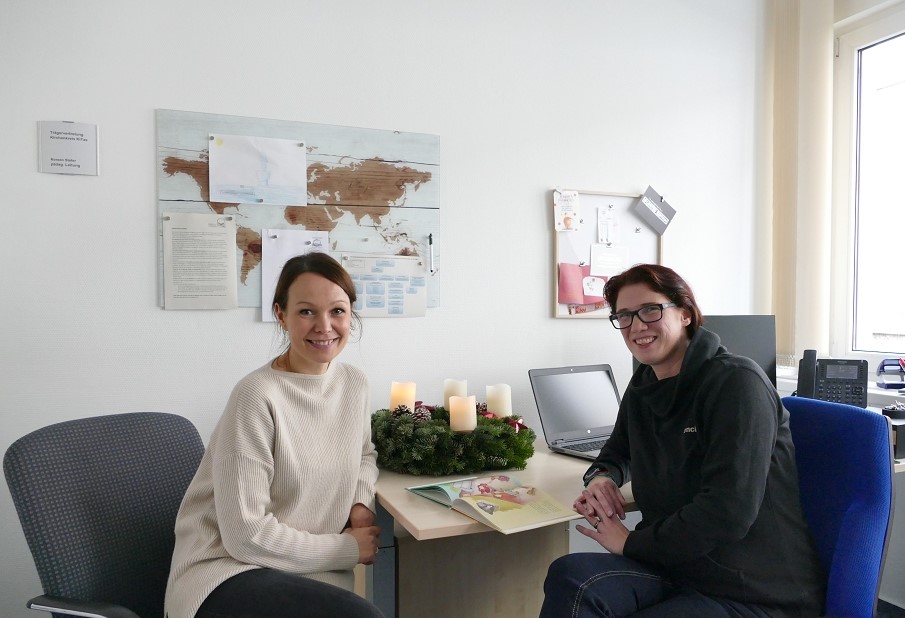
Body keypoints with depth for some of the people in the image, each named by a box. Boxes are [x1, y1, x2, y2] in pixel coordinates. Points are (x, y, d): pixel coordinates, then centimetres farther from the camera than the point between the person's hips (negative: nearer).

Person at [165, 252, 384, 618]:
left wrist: (361, 501, 0)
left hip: (311, 574, 6)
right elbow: (247, 535, -19)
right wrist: (346, 548, -10)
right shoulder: (258, 397, -20)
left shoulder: (354, 383, 0)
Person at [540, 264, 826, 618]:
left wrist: (630, 542, -15)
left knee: (572, 580, -24)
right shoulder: (643, 387, 6)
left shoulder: (736, 382, -15)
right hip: (680, 569, 6)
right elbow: (619, 451, 24)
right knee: (571, 576, -23)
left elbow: (728, 512, -24)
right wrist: (602, 477, 0)